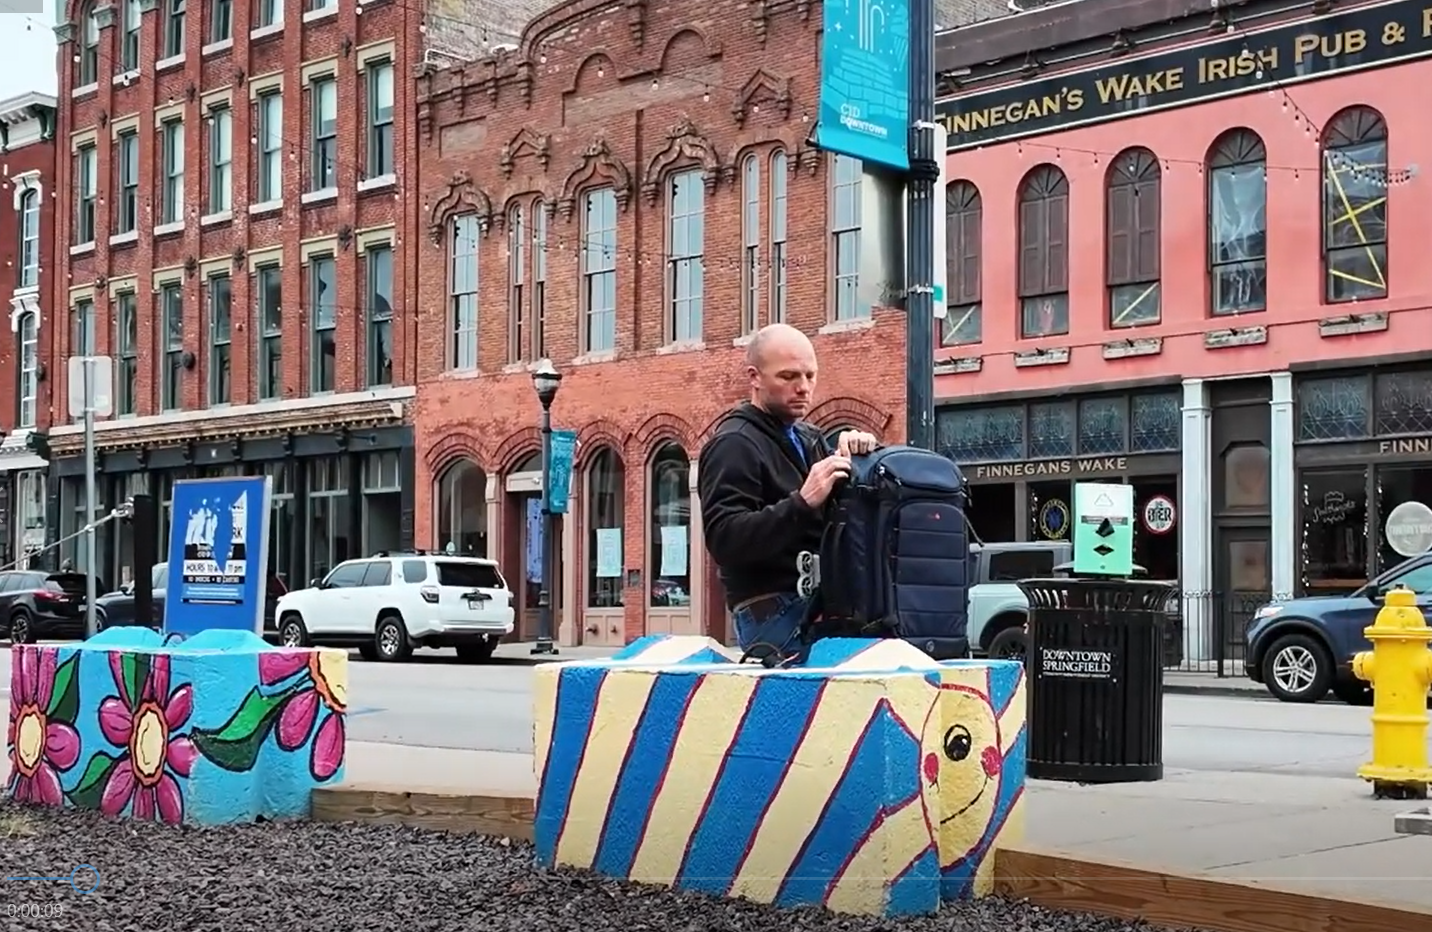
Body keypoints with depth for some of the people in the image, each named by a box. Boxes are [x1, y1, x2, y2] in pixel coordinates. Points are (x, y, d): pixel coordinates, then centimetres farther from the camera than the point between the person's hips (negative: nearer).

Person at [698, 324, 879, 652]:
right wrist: (801, 503, -29)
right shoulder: (734, 445, -7)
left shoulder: (808, 438, 22)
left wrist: (861, 452, -1)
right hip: (773, 611, -8)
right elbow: (724, 539, -19)